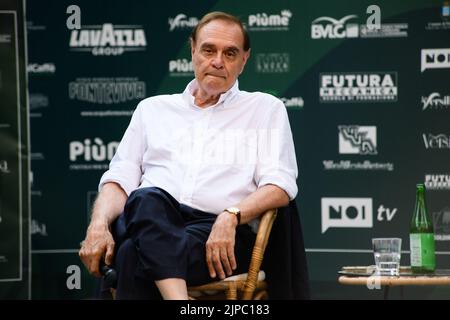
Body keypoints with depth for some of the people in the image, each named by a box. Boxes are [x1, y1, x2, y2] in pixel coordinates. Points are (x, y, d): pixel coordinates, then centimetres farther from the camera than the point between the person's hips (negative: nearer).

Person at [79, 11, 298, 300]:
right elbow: (119, 179, 19)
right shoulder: (153, 108, 28)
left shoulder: (266, 109, 19)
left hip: (223, 233, -2)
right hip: (148, 224, 2)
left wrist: (231, 216, -15)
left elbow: (280, 185, 5)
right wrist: (99, 225, -4)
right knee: (147, 199, -39)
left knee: (135, 255, -36)